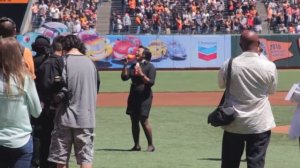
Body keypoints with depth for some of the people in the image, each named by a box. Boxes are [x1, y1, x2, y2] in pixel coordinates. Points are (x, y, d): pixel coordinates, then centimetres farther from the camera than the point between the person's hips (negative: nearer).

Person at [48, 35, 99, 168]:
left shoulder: (64, 61, -8)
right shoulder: (90, 63, 7)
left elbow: (61, 91, -15)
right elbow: (96, 88, 14)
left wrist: (53, 99, 3)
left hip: (65, 117, -4)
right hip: (87, 117, 4)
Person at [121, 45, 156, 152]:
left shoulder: (150, 67, -4)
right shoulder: (133, 66, 14)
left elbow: (151, 82, -14)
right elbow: (124, 77, 5)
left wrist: (141, 74, -24)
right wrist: (125, 65, -6)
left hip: (145, 96, -7)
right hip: (133, 96, 7)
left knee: (144, 120, -11)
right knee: (134, 121, 7)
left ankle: (150, 145, -3)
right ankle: (136, 145, 14)